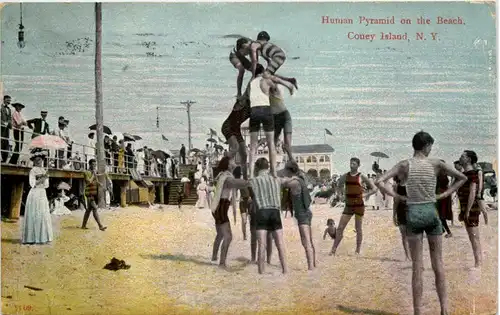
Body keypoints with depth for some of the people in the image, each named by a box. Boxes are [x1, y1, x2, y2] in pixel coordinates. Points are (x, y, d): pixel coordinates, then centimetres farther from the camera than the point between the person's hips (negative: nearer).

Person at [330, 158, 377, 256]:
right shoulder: (345, 176, 7)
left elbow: (374, 189, 0)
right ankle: (333, 250, 0)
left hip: (359, 205, -3)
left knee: (358, 229, 3)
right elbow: (339, 186, 26)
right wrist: (340, 195, 10)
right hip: (348, 205, 4)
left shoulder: (362, 176, -3)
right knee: (340, 228, -2)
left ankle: (358, 251, 13)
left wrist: (365, 195, -10)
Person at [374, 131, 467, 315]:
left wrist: (398, 196, -4)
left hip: (413, 214, 0)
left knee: (417, 267, 4)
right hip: (431, 212, 1)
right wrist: (444, 195, 7)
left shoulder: (404, 165, -4)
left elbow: (379, 182, -13)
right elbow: (462, 178, 7)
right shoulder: (436, 163, -1)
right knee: (438, 263, 12)